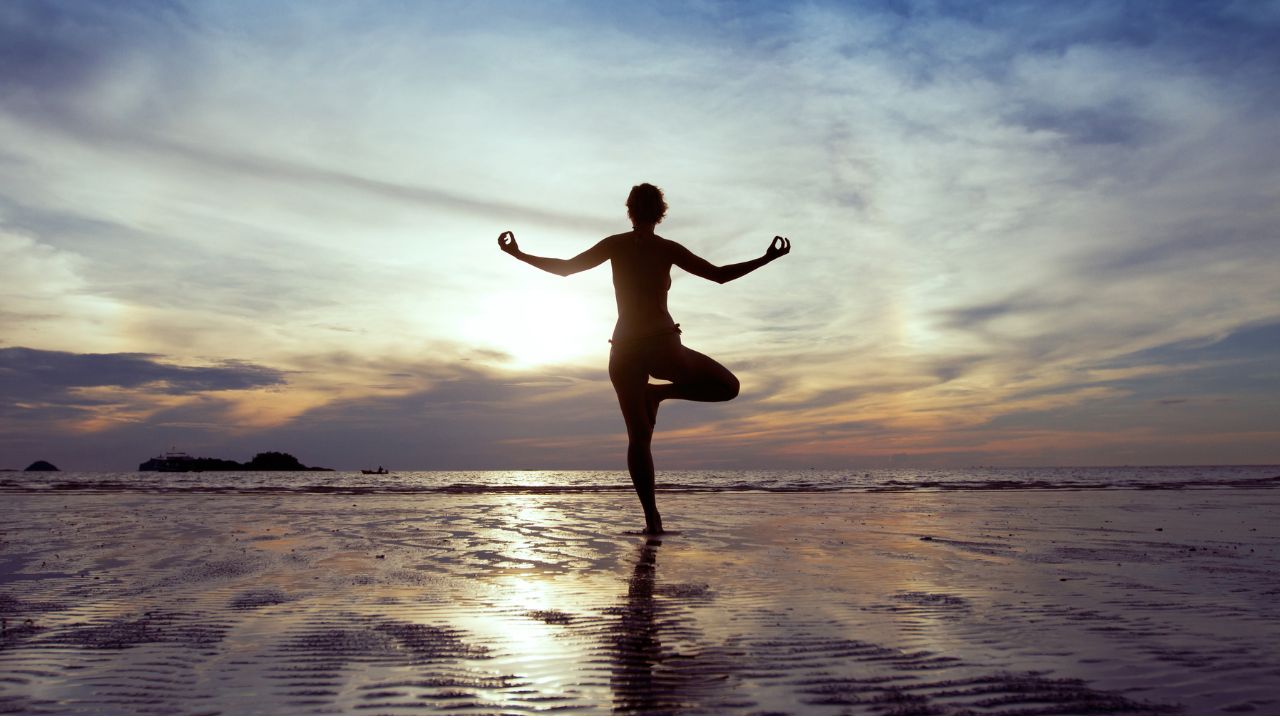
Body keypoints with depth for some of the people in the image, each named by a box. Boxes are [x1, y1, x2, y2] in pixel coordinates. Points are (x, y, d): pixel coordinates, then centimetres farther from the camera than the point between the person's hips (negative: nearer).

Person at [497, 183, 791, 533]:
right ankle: (659, 392, 1)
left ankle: (652, 517, -4)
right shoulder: (668, 248, 0)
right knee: (728, 386, 16)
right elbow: (719, 275, 3)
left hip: (625, 350, 3)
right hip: (663, 346, -3)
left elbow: (564, 268, 3)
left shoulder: (616, 244, 5)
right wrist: (767, 258, 12)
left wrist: (517, 253, 12)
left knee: (638, 437, 7)